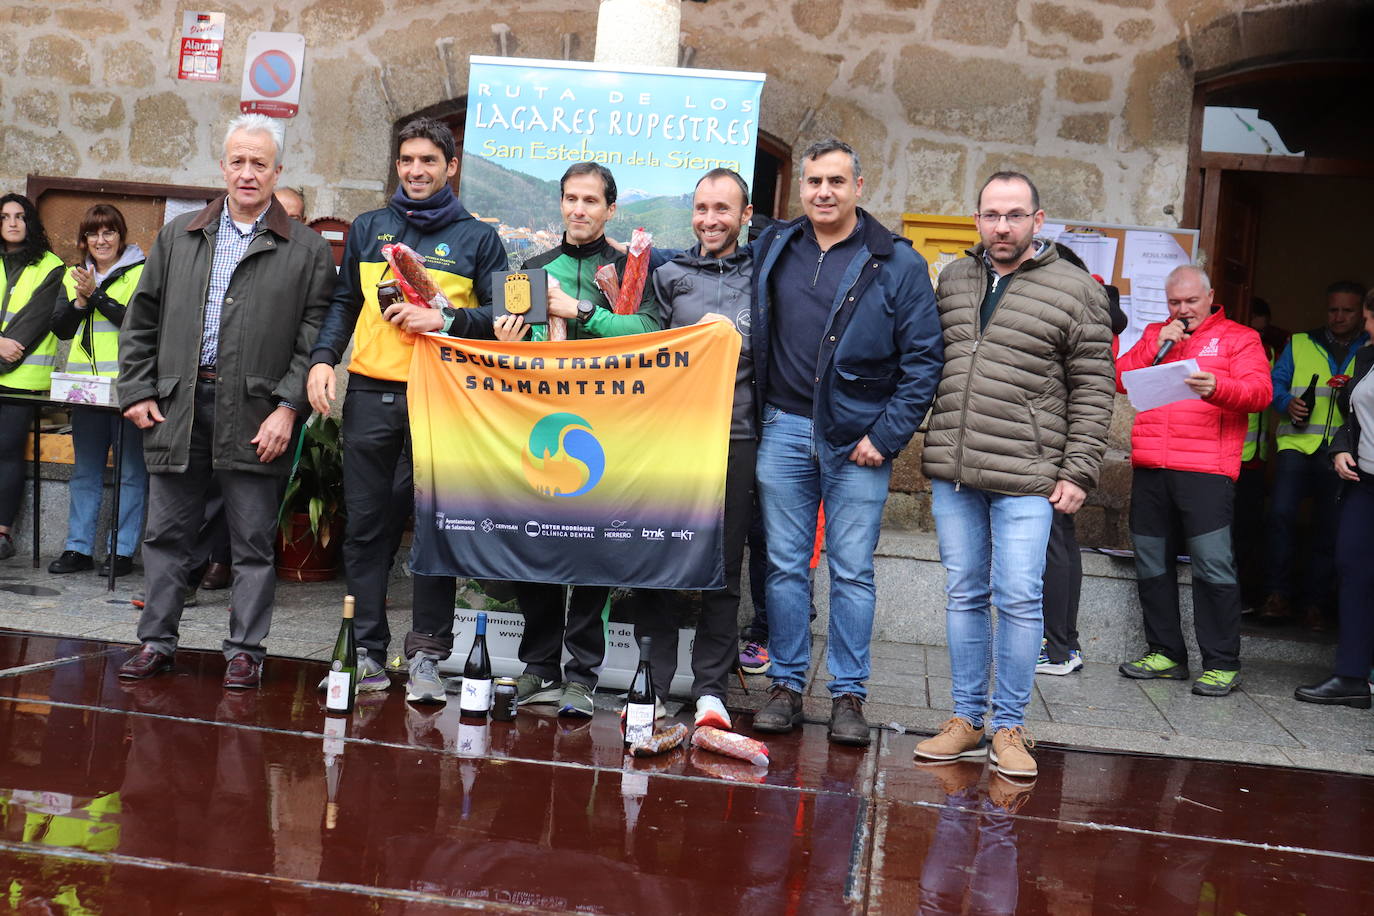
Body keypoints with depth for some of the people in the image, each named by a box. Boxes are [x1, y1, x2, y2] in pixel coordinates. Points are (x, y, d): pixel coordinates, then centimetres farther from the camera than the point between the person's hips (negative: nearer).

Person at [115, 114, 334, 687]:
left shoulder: (308, 251, 2)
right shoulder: (178, 236, 12)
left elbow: (315, 338, -3)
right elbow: (142, 320, 14)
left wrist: (288, 407, -11)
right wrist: (137, 391, 5)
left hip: (254, 413, -3)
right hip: (176, 407, 3)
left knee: (253, 542, 4)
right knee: (167, 532, 10)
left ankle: (245, 650, 14)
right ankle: (156, 641, 22)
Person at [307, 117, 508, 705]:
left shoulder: (477, 238, 7)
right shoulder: (368, 229, 15)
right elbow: (343, 303, 17)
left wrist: (444, 320, -12)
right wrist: (323, 357, 2)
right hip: (370, 394, 3)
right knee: (366, 525, 4)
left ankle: (426, 656, 4)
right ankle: (367, 652, 13)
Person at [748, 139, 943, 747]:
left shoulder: (897, 263, 0)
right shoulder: (772, 250, 9)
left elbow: (923, 359, -2)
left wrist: (887, 435, -7)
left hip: (858, 439, -2)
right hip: (784, 429, 3)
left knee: (852, 570, 2)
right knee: (784, 564, 6)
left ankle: (849, 695, 12)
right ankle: (786, 685, 17)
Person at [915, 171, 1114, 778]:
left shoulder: (1075, 291, -1)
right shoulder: (953, 280, 13)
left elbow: (1092, 391, -1)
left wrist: (1078, 472, -6)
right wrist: (932, 447, 13)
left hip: (1025, 479, -4)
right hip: (951, 475, 4)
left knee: (1019, 601, -4)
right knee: (964, 595, 10)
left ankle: (1009, 726, 9)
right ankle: (966, 720, 20)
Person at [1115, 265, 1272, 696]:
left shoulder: (1239, 338, 8)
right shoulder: (1155, 334, 21)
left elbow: (1259, 392, -6)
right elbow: (1120, 378, 11)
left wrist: (1217, 387, -25)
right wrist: (1157, 348, -2)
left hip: (1205, 469, -5)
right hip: (1149, 467, 5)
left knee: (1213, 564, -9)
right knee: (1151, 563, 8)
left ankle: (1222, 664, -2)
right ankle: (1165, 653, 18)